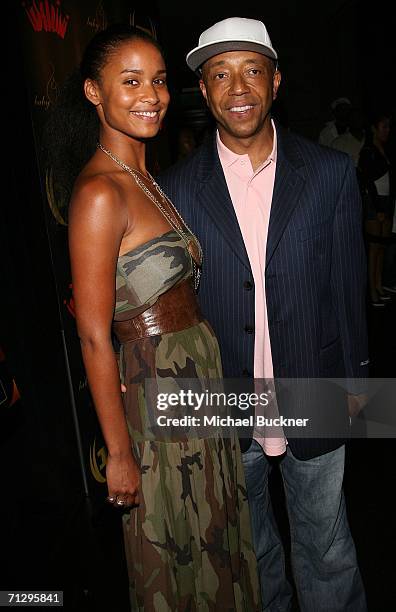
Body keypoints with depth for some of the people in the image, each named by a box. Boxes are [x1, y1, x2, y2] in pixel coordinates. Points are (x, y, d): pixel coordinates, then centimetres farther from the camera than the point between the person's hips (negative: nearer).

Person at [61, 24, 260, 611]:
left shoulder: (147, 178, 8)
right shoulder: (99, 193, -20)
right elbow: (94, 337, -20)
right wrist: (119, 453, -16)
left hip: (201, 372, 8)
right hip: (156, 382, -8)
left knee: (214, 535, 25)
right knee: (175, 552, 14)